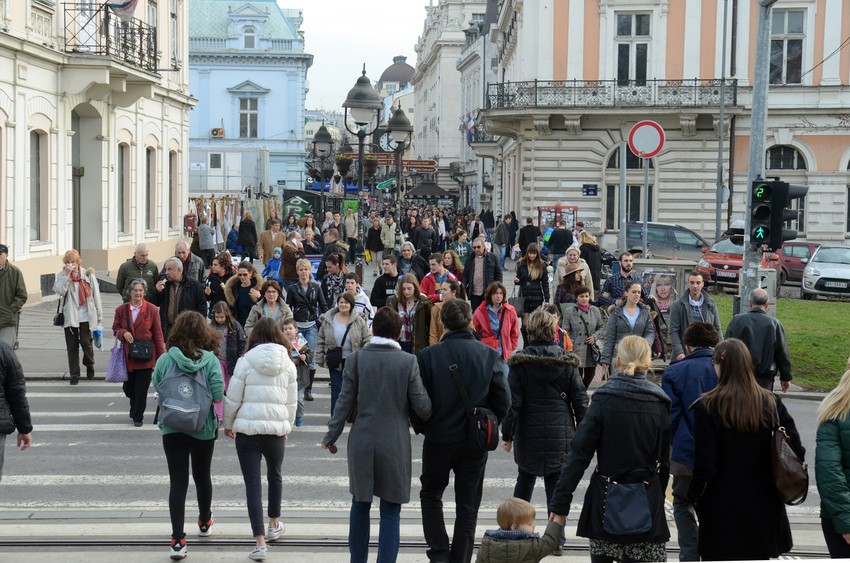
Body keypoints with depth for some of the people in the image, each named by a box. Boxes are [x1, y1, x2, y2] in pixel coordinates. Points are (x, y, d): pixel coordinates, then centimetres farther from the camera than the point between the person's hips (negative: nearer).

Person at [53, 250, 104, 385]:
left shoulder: (88, 275, 3)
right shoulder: (62, 276, 2)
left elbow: (96, 295, 6)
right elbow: (59, 290, -16)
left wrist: (99, 315, 7)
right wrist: (67, 275, -20)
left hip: (86, 316, -1)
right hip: (70, 316, 1)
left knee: (85, 342, -7)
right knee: (72, 346, 4)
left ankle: (89, 364, 23)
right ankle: (74, 375, 12)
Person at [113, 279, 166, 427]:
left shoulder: (152, 310, -5)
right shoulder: (121, 310, 3)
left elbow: (158, 334, -2)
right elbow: (115, 329, 12)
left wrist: (161, 356, -4)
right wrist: (123, 333, -13)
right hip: (128, 356, 3)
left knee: (141, 389, -1)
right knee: (129, 388, 11)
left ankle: (138, 416, 14)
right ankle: (135, 411, 38)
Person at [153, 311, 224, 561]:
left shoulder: (164, 359, -9)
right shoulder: (210, 360, -12)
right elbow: (218, 396, -16)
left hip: (172, 429, 0)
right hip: (203, 428, 0)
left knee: (177, 482, 1)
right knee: (202, 476, 21)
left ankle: (178, 540, -6)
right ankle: (205, 523, 42)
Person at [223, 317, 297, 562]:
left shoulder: (246, 361, -5)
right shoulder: (288, 364, 3)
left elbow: (233, 398, -3)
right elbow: (292, 402, 9)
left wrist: (228, 424, 12)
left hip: (247, 428, -3)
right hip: (277, 428, 3)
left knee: (253, 483, 1)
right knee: (275, 475, 26)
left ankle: (260, 543, -4)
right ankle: (274, 525, 42)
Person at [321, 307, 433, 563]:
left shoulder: (356, 359, -4)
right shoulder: (408, 362, -8)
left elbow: (345, 401, -3)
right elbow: (421, 406, -6)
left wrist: (331, 436, 5)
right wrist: (428, 418, 16)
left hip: (362, 443, 2)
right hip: (395, 445, -2)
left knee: (360, 504, 19)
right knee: (390, 512, 5)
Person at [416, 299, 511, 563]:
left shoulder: (429, 356, -14)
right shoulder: (489, 355, -8)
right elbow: (503, 400, -6)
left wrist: (422, 426, 10)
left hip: (438, 439, -1)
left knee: (430, 494, 19)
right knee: (468, 504, 13)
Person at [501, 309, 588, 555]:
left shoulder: (520, 362, -8)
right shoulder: (567, 361, -2)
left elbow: (513, 402, -8)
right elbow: (580, 399, 0)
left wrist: (507, 434, 0)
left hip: (529, 434, 0)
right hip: (561, 434, 0)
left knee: (525, 479, 19)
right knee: (556, 484, 4)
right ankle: (556, 539, 3)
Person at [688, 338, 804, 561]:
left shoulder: (707, 407, -14)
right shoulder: (772, 403, -2)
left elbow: (705, 465, -14)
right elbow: (796, 452, -4)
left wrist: (693, 495, 1)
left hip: (722, 510, -4)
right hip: (764, 509, 4)